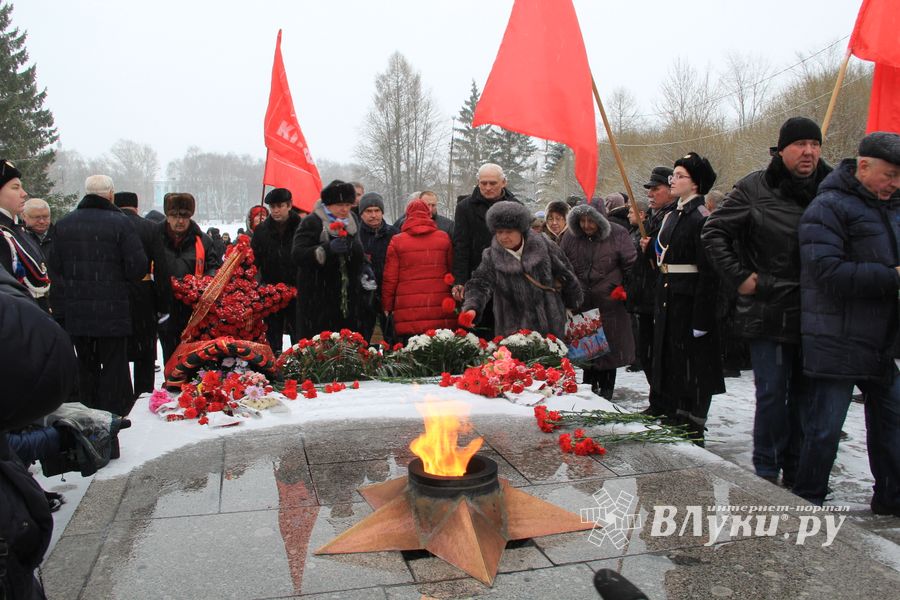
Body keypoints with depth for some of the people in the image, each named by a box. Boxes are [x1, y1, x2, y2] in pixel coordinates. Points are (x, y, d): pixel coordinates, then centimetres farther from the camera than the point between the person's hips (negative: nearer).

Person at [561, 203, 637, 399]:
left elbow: (631, 264, -2)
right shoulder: (571, 237, 1)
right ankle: (590, 386, 24)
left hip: (609, 302, -3)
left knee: (609, 345, 7)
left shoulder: (617, 234, -9)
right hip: (581, 302, 3)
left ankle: (606, 388, 21)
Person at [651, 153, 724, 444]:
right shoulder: (672, 216, 14)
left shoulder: (701, 218, -13)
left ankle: (694, 434, 11)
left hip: (691, 301, -9)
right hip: (669, 301, 9)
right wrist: (659, 308, 16)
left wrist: (701, 318, -21)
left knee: (694, 368, 0)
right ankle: (676, 425, 27)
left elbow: (708, 271, -18)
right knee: (672, 363, 14)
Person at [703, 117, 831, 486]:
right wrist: (738, 276, -6)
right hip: (769, 313, -3)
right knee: (772, 395, -1)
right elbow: (714, 231, 0)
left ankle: (796, 472, 27)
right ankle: (766, 472, 14)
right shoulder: (755, 188, -3)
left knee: (805, 394, 12)